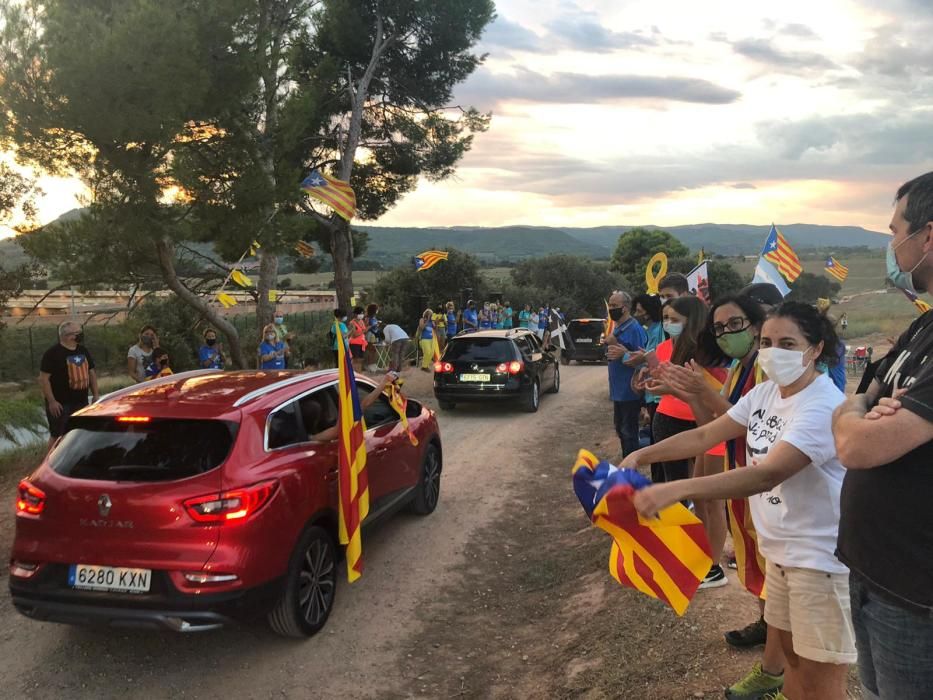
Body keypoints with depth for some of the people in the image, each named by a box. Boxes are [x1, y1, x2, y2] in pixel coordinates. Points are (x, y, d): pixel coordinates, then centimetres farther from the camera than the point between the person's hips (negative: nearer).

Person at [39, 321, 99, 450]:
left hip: (81, 402, 7)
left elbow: (91, 372, 19)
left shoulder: (83, 351, 11)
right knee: (58, 436, -1)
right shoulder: (53, 353, -11)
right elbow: (43, 378, -14)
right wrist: (51, 401, -19)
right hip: (60, 404, -7)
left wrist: (95, 394, 11)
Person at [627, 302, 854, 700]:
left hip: (822, 556, -8)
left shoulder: (824, 408, -25)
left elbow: (768, 474, -36)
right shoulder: (764, 393, 4)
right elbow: (706, 435, 2)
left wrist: (675, 490, -44)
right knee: (793, 655, 23)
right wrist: (641, 456, -12)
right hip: (781, 548, 8)